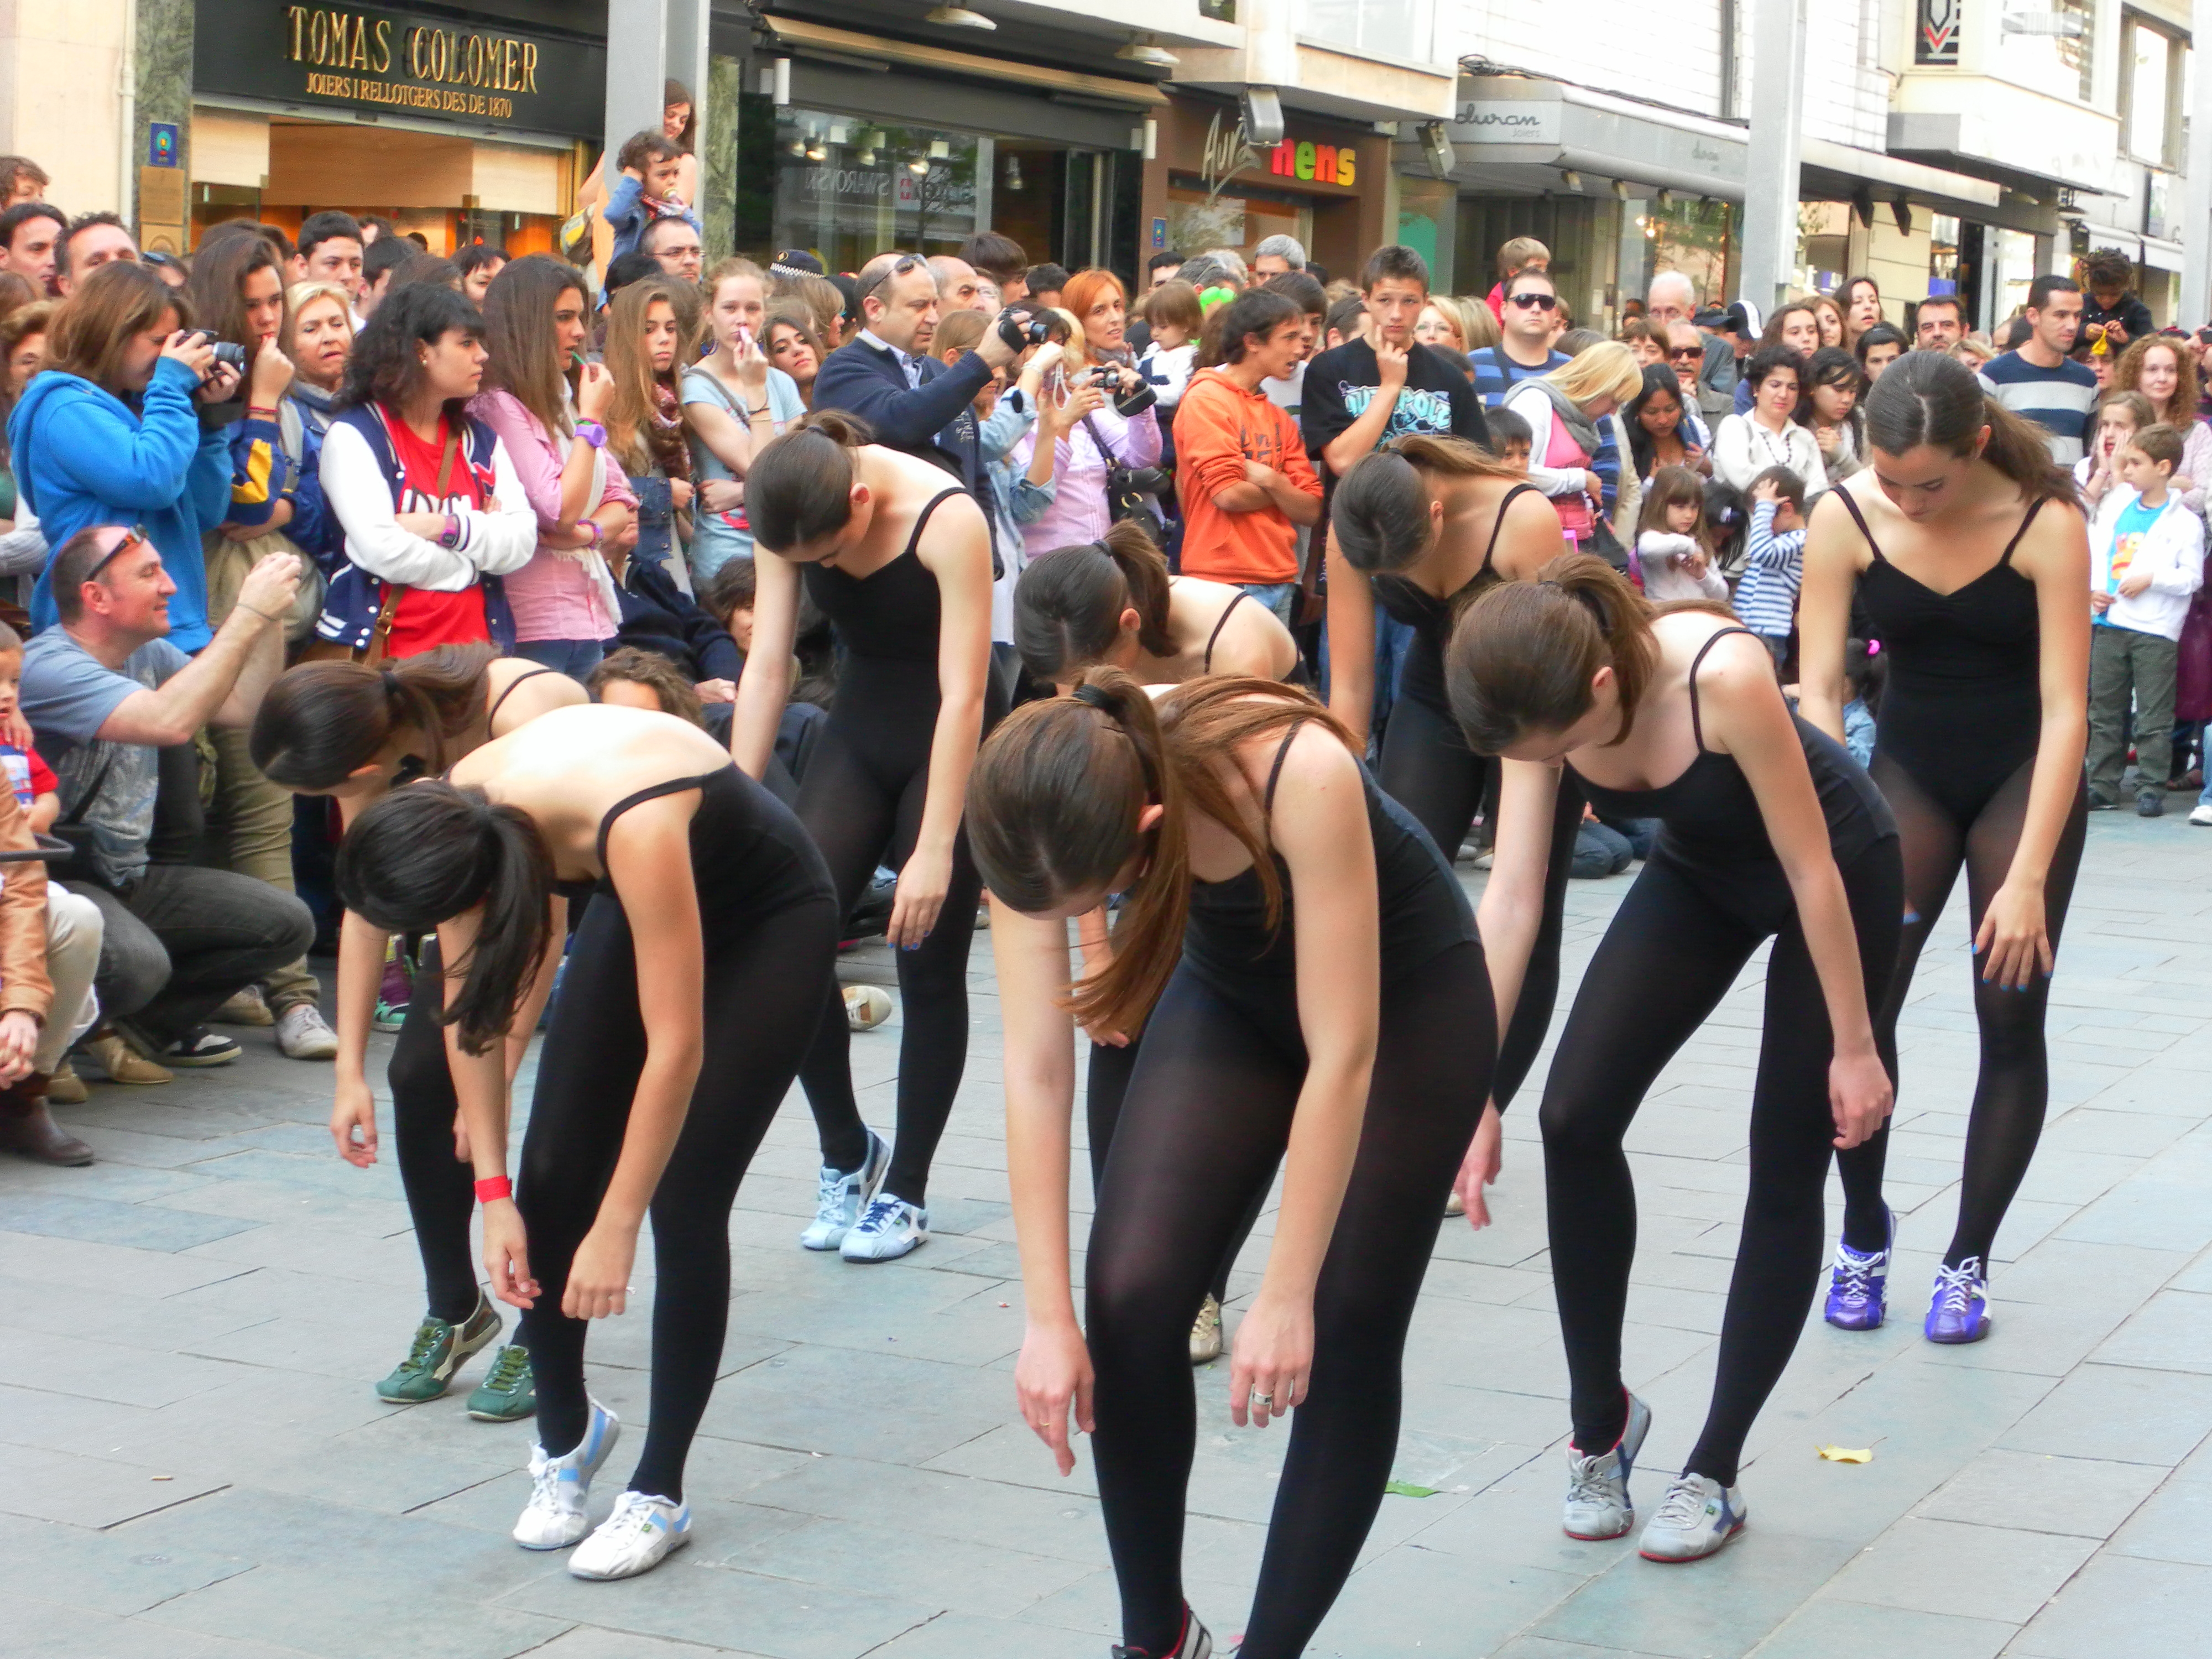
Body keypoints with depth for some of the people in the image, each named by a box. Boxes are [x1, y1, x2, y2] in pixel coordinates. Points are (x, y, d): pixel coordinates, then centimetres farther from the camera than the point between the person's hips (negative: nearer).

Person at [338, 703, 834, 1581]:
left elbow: (676, 1048, -37)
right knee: (549, 1179, -2)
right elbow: (470, 1009, -11)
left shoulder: (633, 824, -42)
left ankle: (659, 1493, 3)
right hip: (637, 910, 6)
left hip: (768, 923, -6)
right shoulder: (460, 816, -23)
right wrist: (492, 1192, -13)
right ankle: (565, 1433, 21)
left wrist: (615, 1229, -30)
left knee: (683, 1202, -12)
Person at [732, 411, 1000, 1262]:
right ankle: (847, 1153, 11)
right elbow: (766, 665, -9)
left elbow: (963, 695, -26)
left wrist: (935, 849, -27)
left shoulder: (947, 519, -27)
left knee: (929, 968, -3)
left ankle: (905, 1192, 11)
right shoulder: (792, 516, -12)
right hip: (859, 727, 5)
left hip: (955, 743, -4)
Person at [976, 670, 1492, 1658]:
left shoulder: (1301, 773, -40)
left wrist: (1285, 1298, -32)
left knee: (1345, 1337, -9)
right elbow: (1035, 1074, -24)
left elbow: (1342, 1057, -35)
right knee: (1128, 1298, -11)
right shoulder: (1041, 816, -28)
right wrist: (1049, 1317, -26)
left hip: (1408, 993, -3)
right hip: (1230, 993, 4)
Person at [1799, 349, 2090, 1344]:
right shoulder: (1845, 522, -16)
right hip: (1909, 768, 2)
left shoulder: (2046, 524, -22)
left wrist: (2030, 878, -27)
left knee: (2011, 1019, -3)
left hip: (2024, 775, -2)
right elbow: (1818, 686, -16)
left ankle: (1969, 1262, 9)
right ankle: (1863, 1236, 12)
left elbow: (2065, 709, -22)